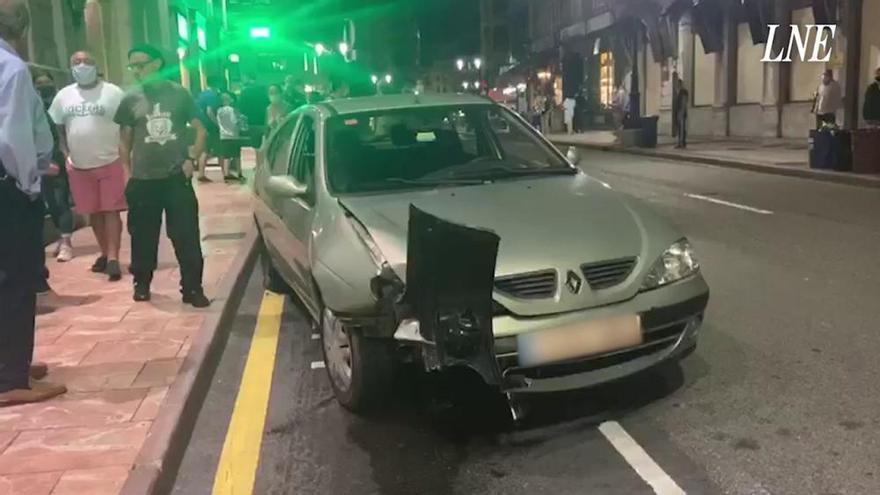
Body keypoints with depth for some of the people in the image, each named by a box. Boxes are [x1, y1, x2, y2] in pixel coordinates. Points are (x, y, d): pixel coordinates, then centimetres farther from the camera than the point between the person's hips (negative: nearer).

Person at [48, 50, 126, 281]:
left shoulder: (113, 92, -4)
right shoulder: (63, 95, 8)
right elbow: (57, 126, 17)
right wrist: (65, 153, 7)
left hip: (110, 162, -4)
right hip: (78, 166, 4)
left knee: (111, 210, -5)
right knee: (93, 212, 11)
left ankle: (113, 258, -5)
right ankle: (105, 253, 23)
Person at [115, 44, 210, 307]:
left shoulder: (179, 94, 2)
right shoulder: (131, 100, 5)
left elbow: (200, 130, 7)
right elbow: (125, 140, 11)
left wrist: (191, 159, -5)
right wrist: (128, 171, 3)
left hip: (177, 177, -1)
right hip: (143, 180, 1)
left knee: (187, 236, -2)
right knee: (143, 236, 8)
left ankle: (192, 288, 6)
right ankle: (142, 283, 25)